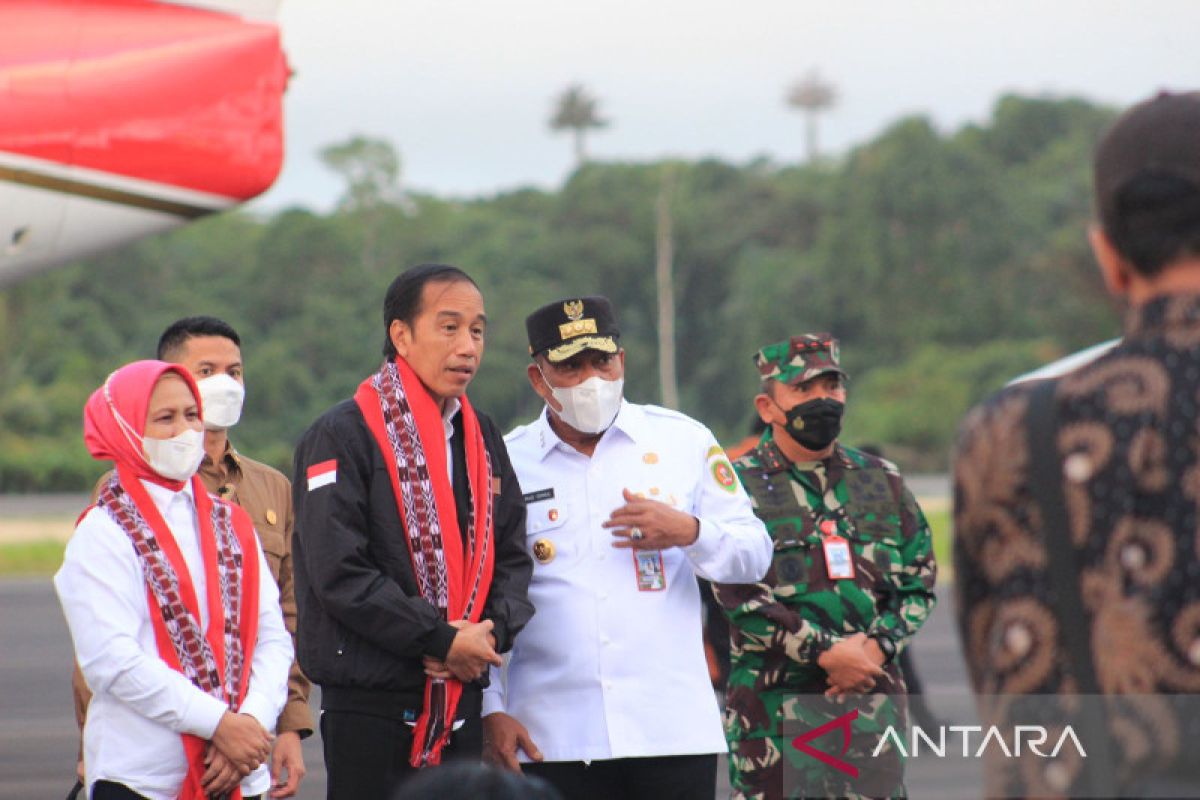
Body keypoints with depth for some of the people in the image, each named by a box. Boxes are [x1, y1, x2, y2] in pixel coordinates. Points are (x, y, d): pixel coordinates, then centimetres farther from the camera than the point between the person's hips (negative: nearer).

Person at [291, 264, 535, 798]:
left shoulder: (481, 439, 16)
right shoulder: (342, 436, -7)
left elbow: (512, 557, 17)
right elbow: (338, 573, -15)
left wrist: (493, 629, -4)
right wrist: (441, 638, -15)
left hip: (461, 705, 7)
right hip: (371, 708, -7)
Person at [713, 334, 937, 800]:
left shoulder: (883, 482, 14)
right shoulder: (740, 486, 0)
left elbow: (919, 583, 12)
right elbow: (741, 597, -10)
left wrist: (876, 646, -7)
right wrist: (826, 653, -16)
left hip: (874, 702, 4)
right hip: (775, 707, -4)